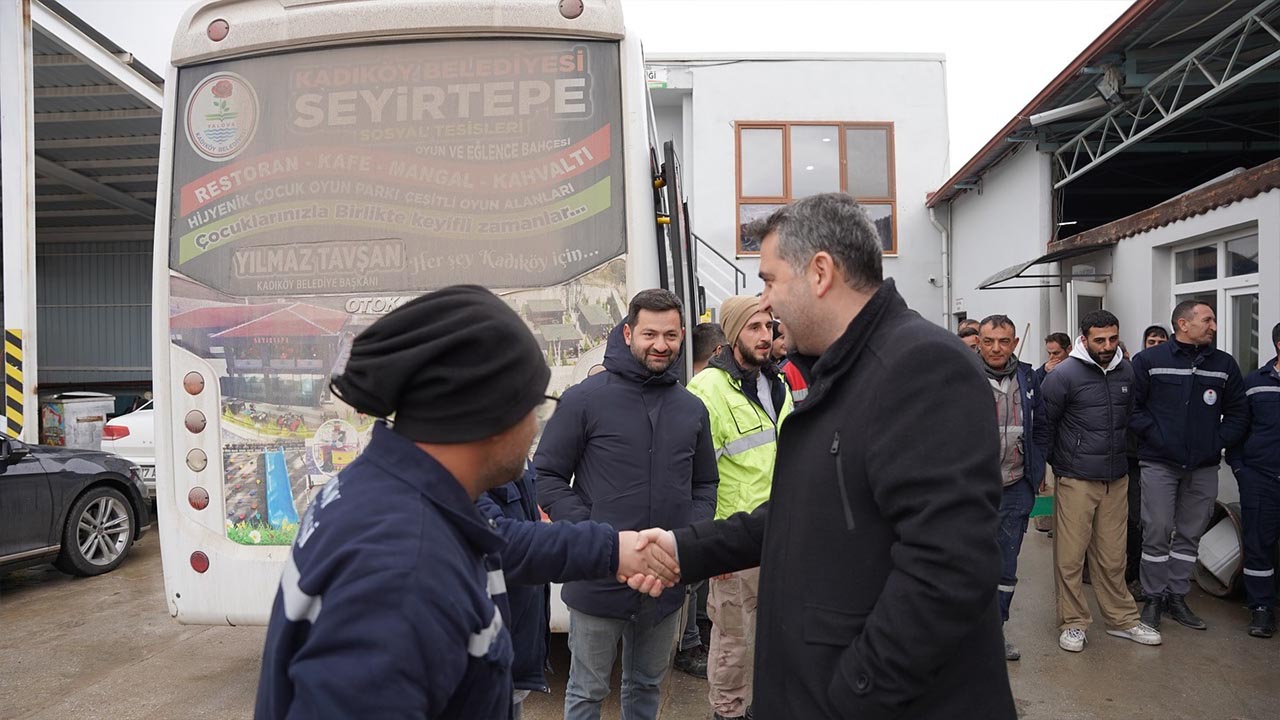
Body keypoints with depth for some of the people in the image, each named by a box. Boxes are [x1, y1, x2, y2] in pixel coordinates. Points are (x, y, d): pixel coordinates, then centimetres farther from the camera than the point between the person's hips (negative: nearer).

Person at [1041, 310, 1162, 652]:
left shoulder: (1127, 372, 6)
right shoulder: (1064, 375, -11)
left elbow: (1130, 417, 20)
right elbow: (1045, 423, -4)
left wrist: (1123, 457, 19)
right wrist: (1056, 464, 3)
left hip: (1116, 479, 5)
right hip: (1076, 480, -5)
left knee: (1112, 557, 14)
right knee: (1070, 556, 0)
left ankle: (1122, 619, 28)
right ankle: (1073, 623, 13)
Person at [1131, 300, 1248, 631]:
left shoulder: (1225, 364, 8)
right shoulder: (1149, 360, -2)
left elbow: (1238, 411, 11)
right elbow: (1132, 405, -4)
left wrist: (1219, 442, -1)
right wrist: (1153, 435, -12)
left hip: (1204, 467, 4)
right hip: (1159, 464, -4)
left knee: (1190, 534, 11)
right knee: (1157, 533, -1)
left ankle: (1177, 596, 23)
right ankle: (1153, 598, 13)